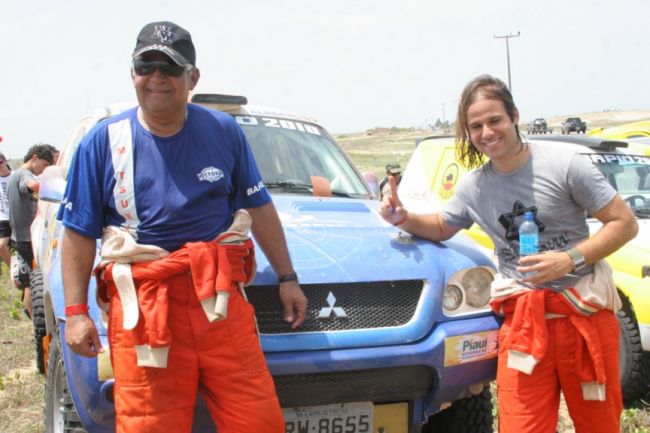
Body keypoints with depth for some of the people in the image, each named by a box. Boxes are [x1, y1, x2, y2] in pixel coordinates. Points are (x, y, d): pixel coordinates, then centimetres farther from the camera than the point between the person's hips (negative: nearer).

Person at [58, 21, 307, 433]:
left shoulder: (224, 132, 8)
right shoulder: (103, 142, 4)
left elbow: (259, 208, 14)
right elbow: (80, 233, 5)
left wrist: (287, 277, 12)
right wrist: (76, 311, -2)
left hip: (220, 296, 1)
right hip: (141, 305, -1)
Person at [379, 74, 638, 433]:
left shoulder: (563, 164, -6)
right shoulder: (472, 186, 9)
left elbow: (625, 223, -5)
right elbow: (441, 227, 27)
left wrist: (571, 259, -19)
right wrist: (403, 218, 6)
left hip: (585, 312, -2)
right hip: (521, 319, 3)